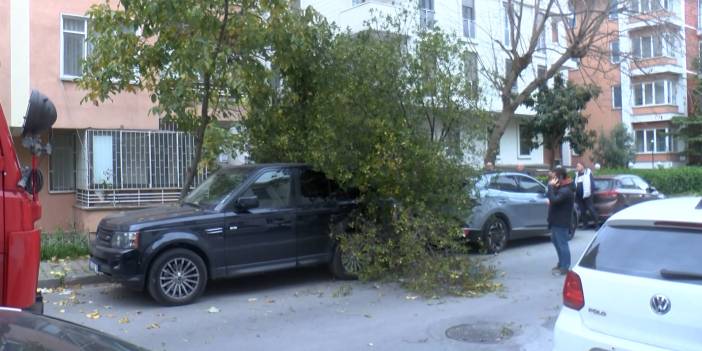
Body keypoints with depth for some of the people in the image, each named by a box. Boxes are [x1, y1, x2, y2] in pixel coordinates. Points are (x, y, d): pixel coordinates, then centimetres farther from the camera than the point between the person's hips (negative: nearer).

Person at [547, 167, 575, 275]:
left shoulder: (566, 191, -22)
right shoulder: (560, 188, 10)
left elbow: (554, 200, -33)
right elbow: (549, 196, 13)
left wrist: (551, 186, -25)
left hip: (561, 222, -10)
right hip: (556, 221, 10)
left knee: (562, 244, -2)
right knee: (556, 241, 20)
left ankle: (564, 267, 8)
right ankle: (561, 263, 32)